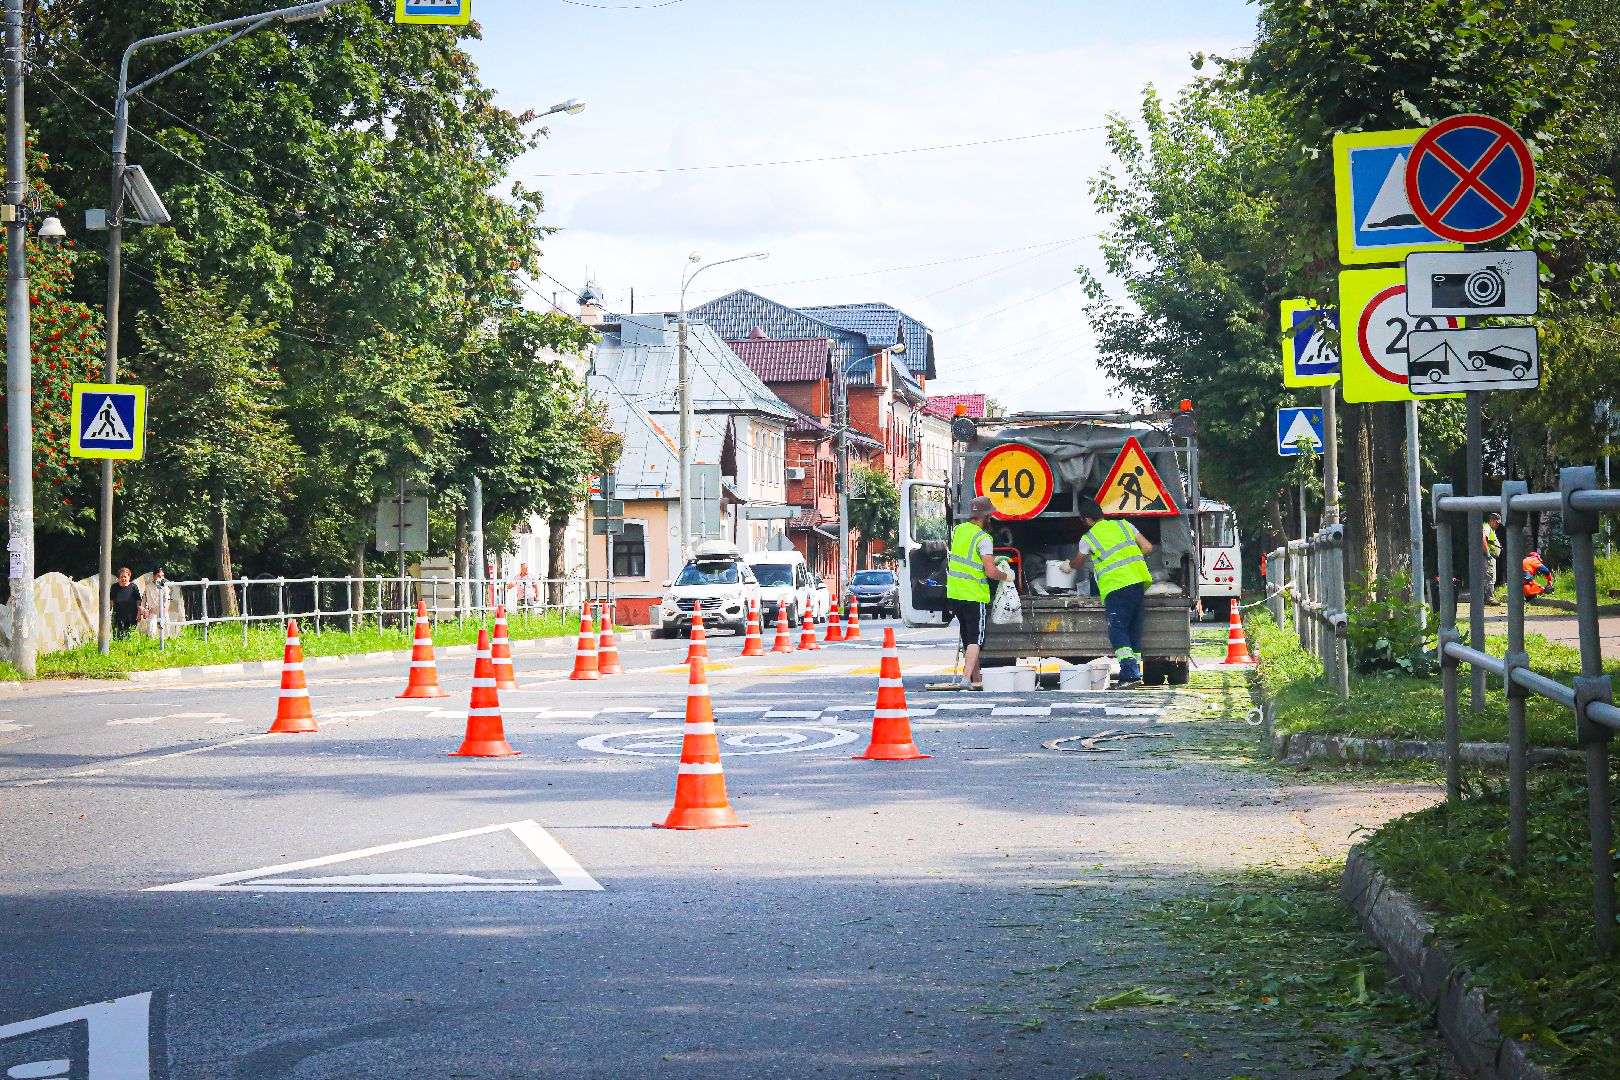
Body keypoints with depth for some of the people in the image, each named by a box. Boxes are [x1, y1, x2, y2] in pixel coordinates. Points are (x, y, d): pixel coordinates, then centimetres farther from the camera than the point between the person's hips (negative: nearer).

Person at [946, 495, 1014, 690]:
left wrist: (991, 560, 23)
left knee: (967, 639, 17)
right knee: (975, 639, -5)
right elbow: (991, 572, -21)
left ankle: (976, 679, 24)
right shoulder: (983, 539, -15)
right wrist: (1006, 576, -2)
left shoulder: (958, 530, 8)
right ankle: (967, 677, -19)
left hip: (954, 593, 7)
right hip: (974, 595, -7)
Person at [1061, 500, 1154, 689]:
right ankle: (1135, 672, 12)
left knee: (1117, 630, -8)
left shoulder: (1088, 538, 5)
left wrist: (1068, 566, 47)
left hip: (1115, 587, -6)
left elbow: (1078, 563, 24)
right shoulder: (1124, 525, 15)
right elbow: (1147, 547, 13)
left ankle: (1130, 675, -22)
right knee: (1134, 629, 12)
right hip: (1138, 581, 6)